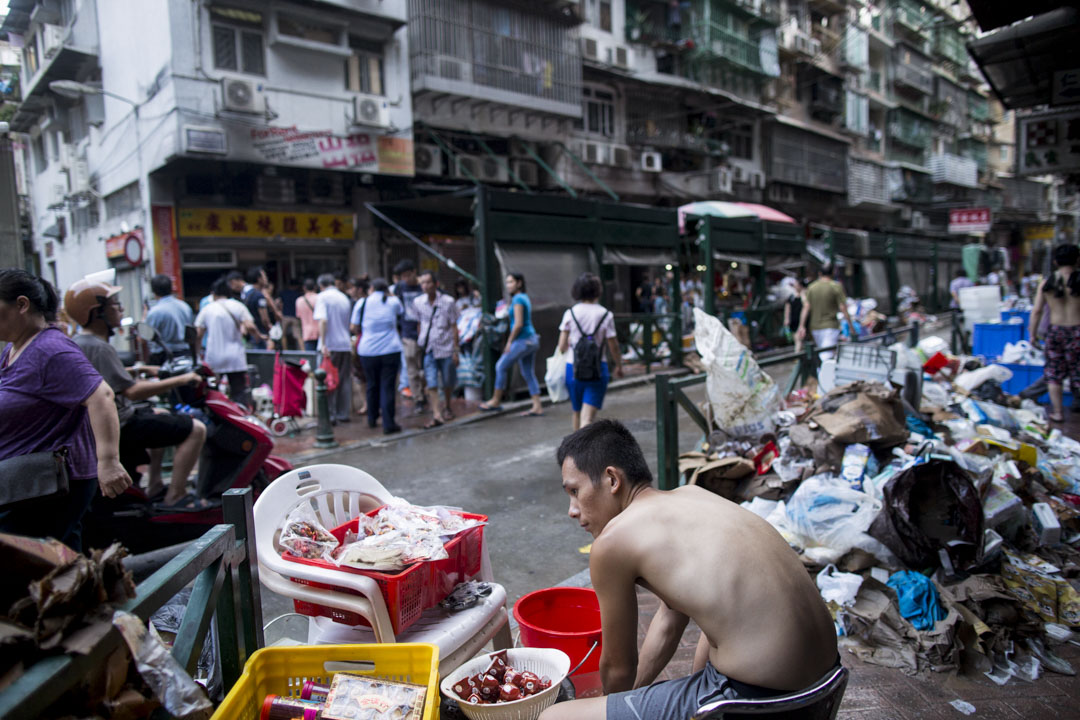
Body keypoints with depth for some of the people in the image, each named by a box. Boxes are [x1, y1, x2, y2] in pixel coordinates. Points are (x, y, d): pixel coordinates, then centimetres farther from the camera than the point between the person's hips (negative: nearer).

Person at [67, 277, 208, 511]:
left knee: (162, 416, 36)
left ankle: (155, 488, 35)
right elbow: (132, 391, -29)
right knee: (195, 429, -15)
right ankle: (174, 497, -11)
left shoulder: (79, 342, 11)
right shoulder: (97, 347, -23)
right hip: (118, 428, -11)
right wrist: (179, 380, -23)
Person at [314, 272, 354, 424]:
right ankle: (344, 413, 14)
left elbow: (322, 320, -18)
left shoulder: (322, 297, -4)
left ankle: (330, 415, 0)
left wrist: (323, 344, -20)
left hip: (330, 345, -5)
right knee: (345, 380, 10)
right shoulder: (344, 298, 15)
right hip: (345, 344, 5)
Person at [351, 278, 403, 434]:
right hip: (391, 350, -1)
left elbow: (354, 327, 7)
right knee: (388, 386, -2)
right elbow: (401, 313, 24)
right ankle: (388, 424, -4)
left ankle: (372, 419, 30)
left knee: (372, 385, 17)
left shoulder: (362, 302, 2)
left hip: (368, 350, 1)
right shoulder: (393, 301, 2)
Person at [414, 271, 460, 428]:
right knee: (431, 383, -8)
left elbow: (454, 327, -2)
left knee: (447, 383, 11)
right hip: (428, 349, 1)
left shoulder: (448, 301, -5)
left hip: (445, 348, -1)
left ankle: (448, 408, 35)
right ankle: (437, 415, -8)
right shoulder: (418, 302, 2)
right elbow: (419, 325, 11)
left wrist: (456, 350, -4)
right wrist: (420, 345, 7)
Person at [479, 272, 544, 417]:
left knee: (501, 366, 2)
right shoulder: (525, 298, 15)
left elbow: (518, 324, -20)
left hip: (522, 340, -9)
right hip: (531, 339, 9)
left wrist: (509, 341, -12)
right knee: (528, 373, 9)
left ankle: (496, 401, 12)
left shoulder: (518, 299, -14)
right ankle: (537, 407, 8)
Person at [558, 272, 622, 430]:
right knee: (588, 417, -4)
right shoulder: (605, 315, -5)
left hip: (573, 368, 2)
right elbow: (613, 346, -1)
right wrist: (619, 365, 14)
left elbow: (562, 346, -3)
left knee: (577, 412, 22)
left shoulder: (570, 313, -2)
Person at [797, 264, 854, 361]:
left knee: (822, 353, 18)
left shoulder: (811, 287, 4)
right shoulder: (836, 286, -5)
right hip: (830, 326, -4)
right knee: (827, 355, -10)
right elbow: (843, 308, -7)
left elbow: (806, 307, -2)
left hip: (815, 327, 4)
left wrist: (802, 326, -2)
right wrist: (851, 325, 0)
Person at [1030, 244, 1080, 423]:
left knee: (1054, 374, 10)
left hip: (1055, 330, 2)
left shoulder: (1046, 284, -1)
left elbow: (1036, 311, 0)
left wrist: (1033, 334, 8)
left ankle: (1057, 412, 13)